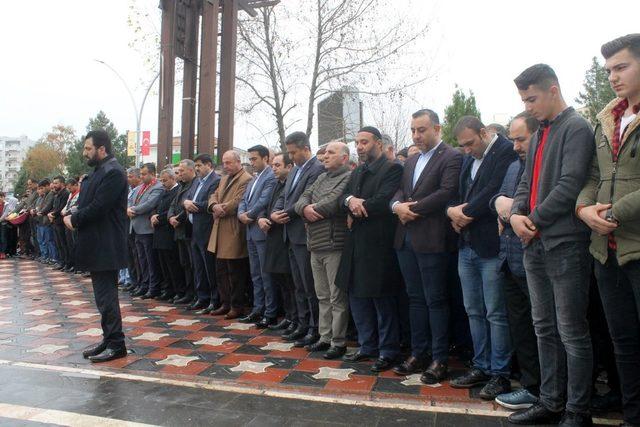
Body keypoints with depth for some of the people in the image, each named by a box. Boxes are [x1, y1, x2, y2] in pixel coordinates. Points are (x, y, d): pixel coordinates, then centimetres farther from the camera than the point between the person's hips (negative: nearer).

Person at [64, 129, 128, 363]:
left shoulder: (113, 172, -16)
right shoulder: (99, 171, 16)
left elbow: (98, 207, -21)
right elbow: (87, 203, 17)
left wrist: (74, 220, -8)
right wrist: (73, 216, -1)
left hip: (105, 246, -10)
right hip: (97, 245, 10)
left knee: (106, 296, -4)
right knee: (103, 294, 15)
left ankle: (116, 345, 6)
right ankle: (108, 339, 26)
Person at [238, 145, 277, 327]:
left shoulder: (271, 177, -10)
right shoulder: (254, 179, 19)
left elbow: (264, 201, -18)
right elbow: (244, 200, 15)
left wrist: (249, 215, -6)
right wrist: (241, 214, -4)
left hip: (263, 231, -9)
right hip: (251, 232, 9)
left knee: (266, 274, -4)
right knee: (255, 274, 14)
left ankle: (270, 314, 4)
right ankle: (258, 310, 23)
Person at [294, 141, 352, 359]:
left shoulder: (349, 177, -8)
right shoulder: (321, 178, 19)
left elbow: (333, 203, -21)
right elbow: (303, 199, 12)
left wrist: (311, 211, -6)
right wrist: (305, 208, -11)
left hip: (334, 245, -8)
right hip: (316, 246, 8)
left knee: (337, 298, 1)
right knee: (323, 296, 15)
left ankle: (338, 342, 11)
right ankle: (325, 337, 25)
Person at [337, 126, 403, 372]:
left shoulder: (392, 169, -8)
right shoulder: (356, 173, 17)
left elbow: (383, 202, -20)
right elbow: (342, 199, 9)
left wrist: (356, 209, -6)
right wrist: (350, 200, -14)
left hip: (379, 245, -8)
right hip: (356, 245, 8)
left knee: (382, 301, 2)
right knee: (357, 298, 15)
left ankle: (388, 352, 17)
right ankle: (367, 347, 29)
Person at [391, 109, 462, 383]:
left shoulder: (451, 158, -5)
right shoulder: (411, 161, 19)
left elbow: (446, 192, -16)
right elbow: (400, 191, 14)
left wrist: (413, 209, -13)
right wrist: (397, 205, -8)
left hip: (432, 239, -7)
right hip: (407, 238, 7)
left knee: (435, 300, 0)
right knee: (416, 299, 12)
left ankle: (440, 360, 11)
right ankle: (419, 354, 22)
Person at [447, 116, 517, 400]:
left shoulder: (506, 152, -8)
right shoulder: (468, 159, 17)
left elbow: (493, 192, -18)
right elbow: (457, 194, 20)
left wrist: (465, 213, -7)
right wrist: (453, 211, -1)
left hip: (491, 246, -8)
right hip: (467, 246, 8)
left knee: (496, 314, 0)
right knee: (474, 311, 13)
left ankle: (500, 374, 13)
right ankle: (481, 367, 25)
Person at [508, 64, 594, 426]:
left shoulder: (576, 128, -8)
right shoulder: (540, 134, 18)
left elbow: (569, 186, -17)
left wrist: (534, 220, -10)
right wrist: (517, 215, -2)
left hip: (565, 245, -9)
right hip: (536, 245, 9)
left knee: (572, 332, 1)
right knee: (545, 328, 14)